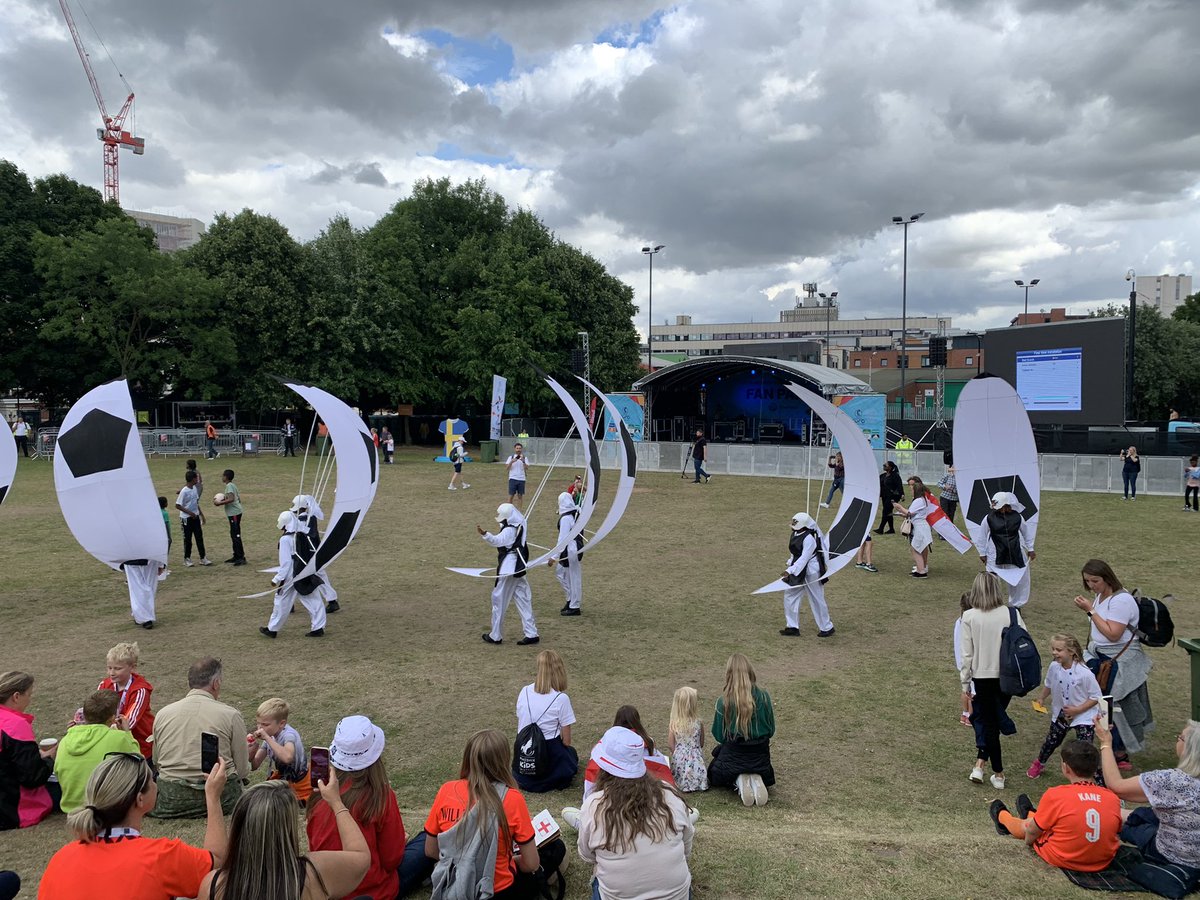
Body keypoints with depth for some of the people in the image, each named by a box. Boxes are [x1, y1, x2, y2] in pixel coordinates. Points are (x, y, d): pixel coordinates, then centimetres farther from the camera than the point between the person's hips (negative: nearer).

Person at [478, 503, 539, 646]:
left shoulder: (509, 530, -20)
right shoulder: (520, 527, 9)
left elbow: (498, 540, -38)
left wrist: (485, 534, -54)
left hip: (508, 569, -10)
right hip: (518, 568, 10)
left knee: (499, 600, 2)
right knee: (523, 600, 9)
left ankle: (495, 636, 11)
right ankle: (531, 634, 9)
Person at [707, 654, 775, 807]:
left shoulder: (723, 701, -16)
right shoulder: (763, 697, -10)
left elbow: (718, 735, -6)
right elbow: (771, 730, 1)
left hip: (733, 754, -2)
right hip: (760, 755, 2)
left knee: (714, 774, 27)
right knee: (762, 773, 35)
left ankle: (739, 782, -6)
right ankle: (757, 779, -3)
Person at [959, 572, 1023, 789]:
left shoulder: (969, 617, -11)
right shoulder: (1012, 614, -8)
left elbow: (967, 654, -7)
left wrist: (965, 686, 2)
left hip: (983, 677, -2)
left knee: (989, 722, 12)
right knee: (995, 720, 21)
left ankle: (999, 774, 18)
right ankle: (981, 763, 19)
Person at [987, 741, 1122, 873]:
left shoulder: (1055, 794, -22)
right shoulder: (1113, 798, -12)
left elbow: (1032, 832, -10)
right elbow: (1116, 831, 5)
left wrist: (1028, 840, 13)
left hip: (1062, 860, -4)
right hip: (1103, 862, 4)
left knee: (1026, 825, 25)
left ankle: (1002, 816, 57)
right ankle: (1030, 814, 61)